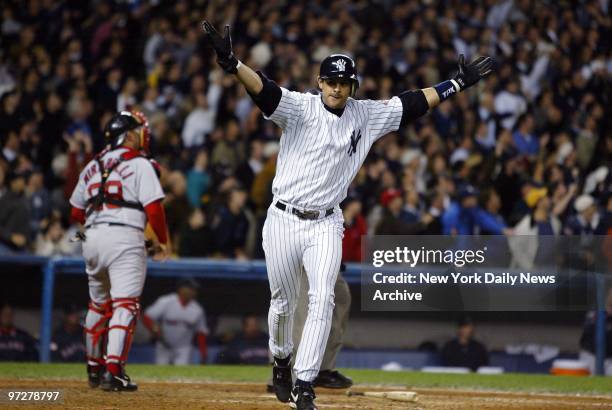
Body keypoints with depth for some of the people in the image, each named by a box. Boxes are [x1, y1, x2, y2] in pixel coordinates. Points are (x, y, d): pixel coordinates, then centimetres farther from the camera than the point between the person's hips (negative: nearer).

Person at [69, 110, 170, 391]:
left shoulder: (92, 167, 17)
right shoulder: (139, 165, -3)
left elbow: (76, 212, 18)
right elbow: (153, 208, -10)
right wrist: (162, 242, 3)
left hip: (92, 239, 7)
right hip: (125, 239, -7)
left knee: (98, 304, 20)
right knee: (125, 305, -9)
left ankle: (95, 369, 29)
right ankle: (113, 372, -21)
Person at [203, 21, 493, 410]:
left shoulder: (366, 115, 3)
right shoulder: (300, 107, -10)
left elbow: (413, 102, 9)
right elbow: (264, 89, -26)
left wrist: (459, 83, 8)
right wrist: (231, 63, -44)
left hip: (325, 225, 2)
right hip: (284, 219, -2)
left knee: (322, 300, -13)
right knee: (284, 302, 10)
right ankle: (281, 360, 38)